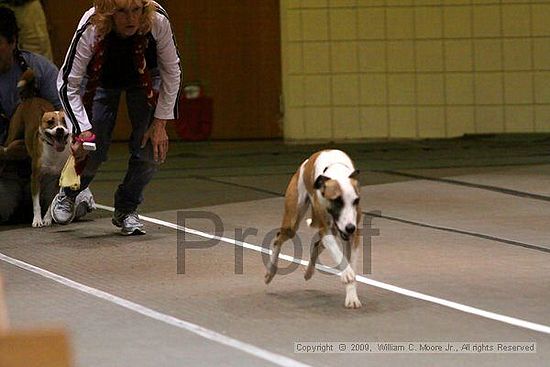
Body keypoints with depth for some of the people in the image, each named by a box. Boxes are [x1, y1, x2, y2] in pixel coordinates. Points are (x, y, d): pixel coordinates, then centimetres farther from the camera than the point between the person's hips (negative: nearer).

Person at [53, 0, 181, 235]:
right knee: (91, 152, -7)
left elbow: (171, 72, -19)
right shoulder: (91, 29, -38)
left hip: (145, 80, 1)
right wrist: (83, 130, -35)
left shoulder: (158, 21, -36)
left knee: (152, 151, -13)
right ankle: (68, 194, 27)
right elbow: (67, 84, -28)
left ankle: (126, 209, 12)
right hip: (100, 81, -1)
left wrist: (160, 123, -18)